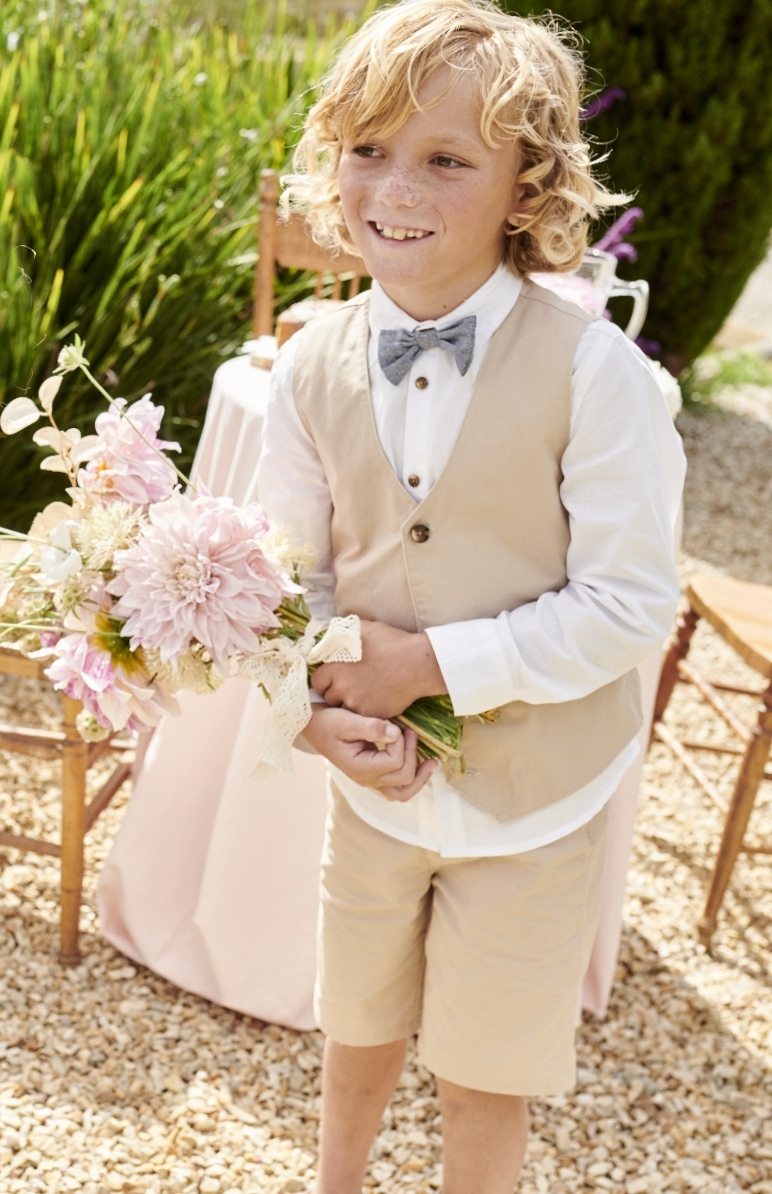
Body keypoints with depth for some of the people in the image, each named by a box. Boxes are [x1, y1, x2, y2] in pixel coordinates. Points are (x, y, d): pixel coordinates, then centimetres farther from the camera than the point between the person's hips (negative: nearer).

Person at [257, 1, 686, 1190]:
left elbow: (629, 604, -20)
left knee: (491, 1059, 17)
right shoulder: (312, 368, -8)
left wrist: (433, 664, -24)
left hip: (536, 795, -4)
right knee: (360, 1020, 27)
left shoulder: (594, 371, -22)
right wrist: (321, 705, -18)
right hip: (375, 779, 4)